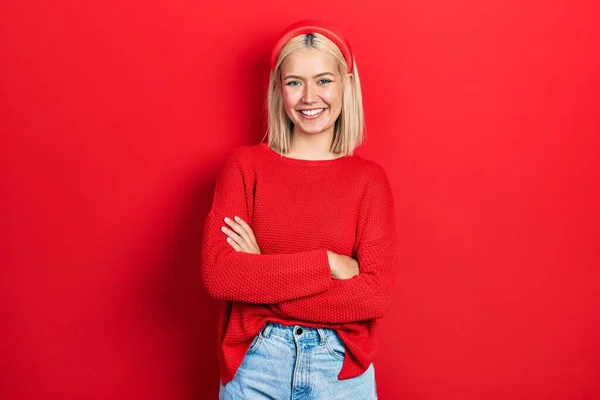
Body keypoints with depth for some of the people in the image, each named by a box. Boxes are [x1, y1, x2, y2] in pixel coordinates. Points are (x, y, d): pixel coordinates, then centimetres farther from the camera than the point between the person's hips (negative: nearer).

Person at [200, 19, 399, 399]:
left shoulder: (369, 178, -4)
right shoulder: (245, 164, -4)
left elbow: (376, 295, -14)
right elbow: (217, 273, -15)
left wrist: (257, 275, -16)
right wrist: (329, 263, -19)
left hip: (340, 367, 0)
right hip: (253, 363, 0)